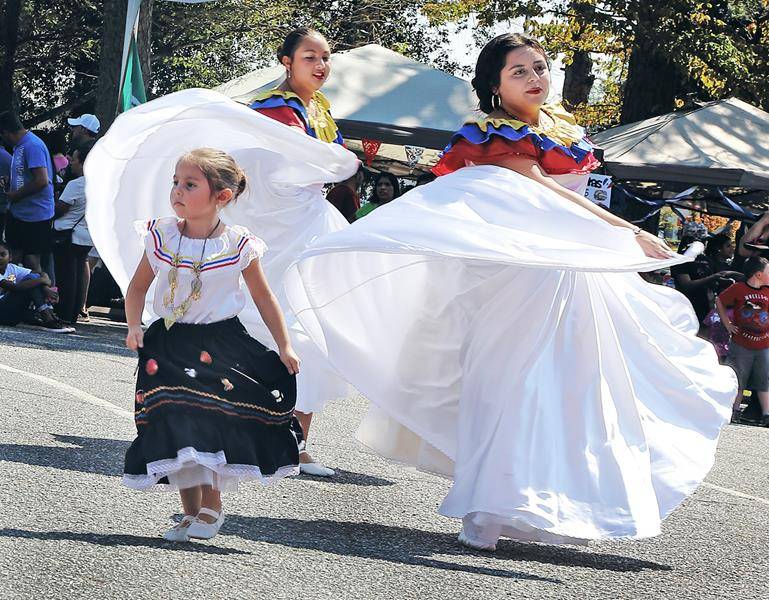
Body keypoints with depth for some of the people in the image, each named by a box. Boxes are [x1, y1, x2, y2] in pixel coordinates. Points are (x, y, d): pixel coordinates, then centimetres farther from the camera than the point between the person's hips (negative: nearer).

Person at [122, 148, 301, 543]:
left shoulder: (239, 246, -9)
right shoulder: (161, 236, -3)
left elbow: (263, 297, 3)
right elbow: (138, 286, 7)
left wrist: (285, 347, 2)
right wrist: (134, 326, -9)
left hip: (221, 343, -2)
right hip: (169, 342, 2)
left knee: (212, 424, -7)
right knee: (175, 424, -3)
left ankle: (211, 505, 11)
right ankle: (190, 510, 9)